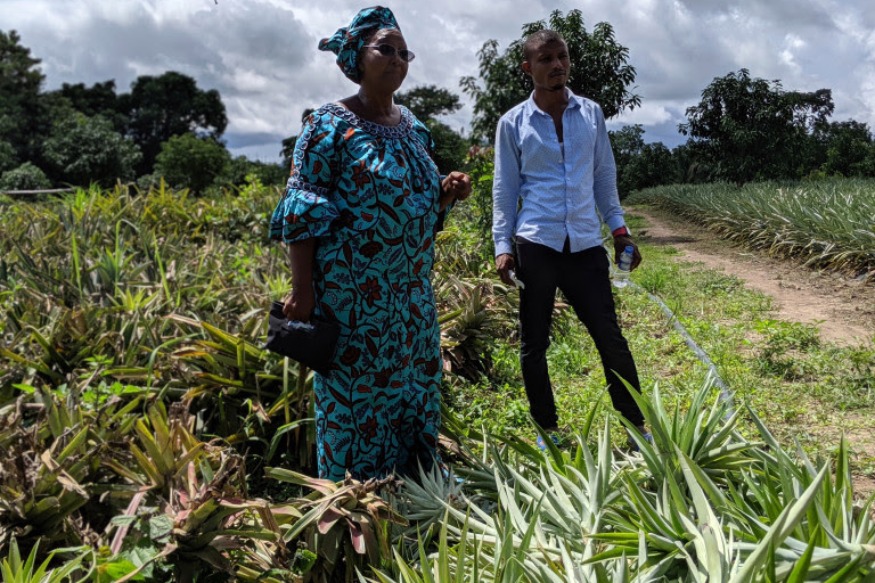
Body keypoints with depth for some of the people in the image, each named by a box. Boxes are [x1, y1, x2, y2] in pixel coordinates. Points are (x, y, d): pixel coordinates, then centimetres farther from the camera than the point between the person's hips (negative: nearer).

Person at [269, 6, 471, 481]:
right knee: (355, 391, 2)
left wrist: (447, 193, -1)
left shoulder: (411, 125, 12)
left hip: (412, 290, 7)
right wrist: (302, 290, -17)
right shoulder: (329, 123, -9)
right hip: (353, 293, -7)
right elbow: (302, 213, -12)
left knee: (416, 385, 15)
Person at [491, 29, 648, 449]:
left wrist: (619, 228, 8)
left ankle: (637, 427, 15)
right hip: (536, 244, -1)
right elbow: (504, 188, 3)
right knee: (534, 342, 6)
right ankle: (547, 430, 21)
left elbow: (604, 175, 14)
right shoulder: (513, 123, 2)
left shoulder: (591, 113, 9)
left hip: (586, 243, 2)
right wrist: (502, 245, -3)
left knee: (610, 337, 4)